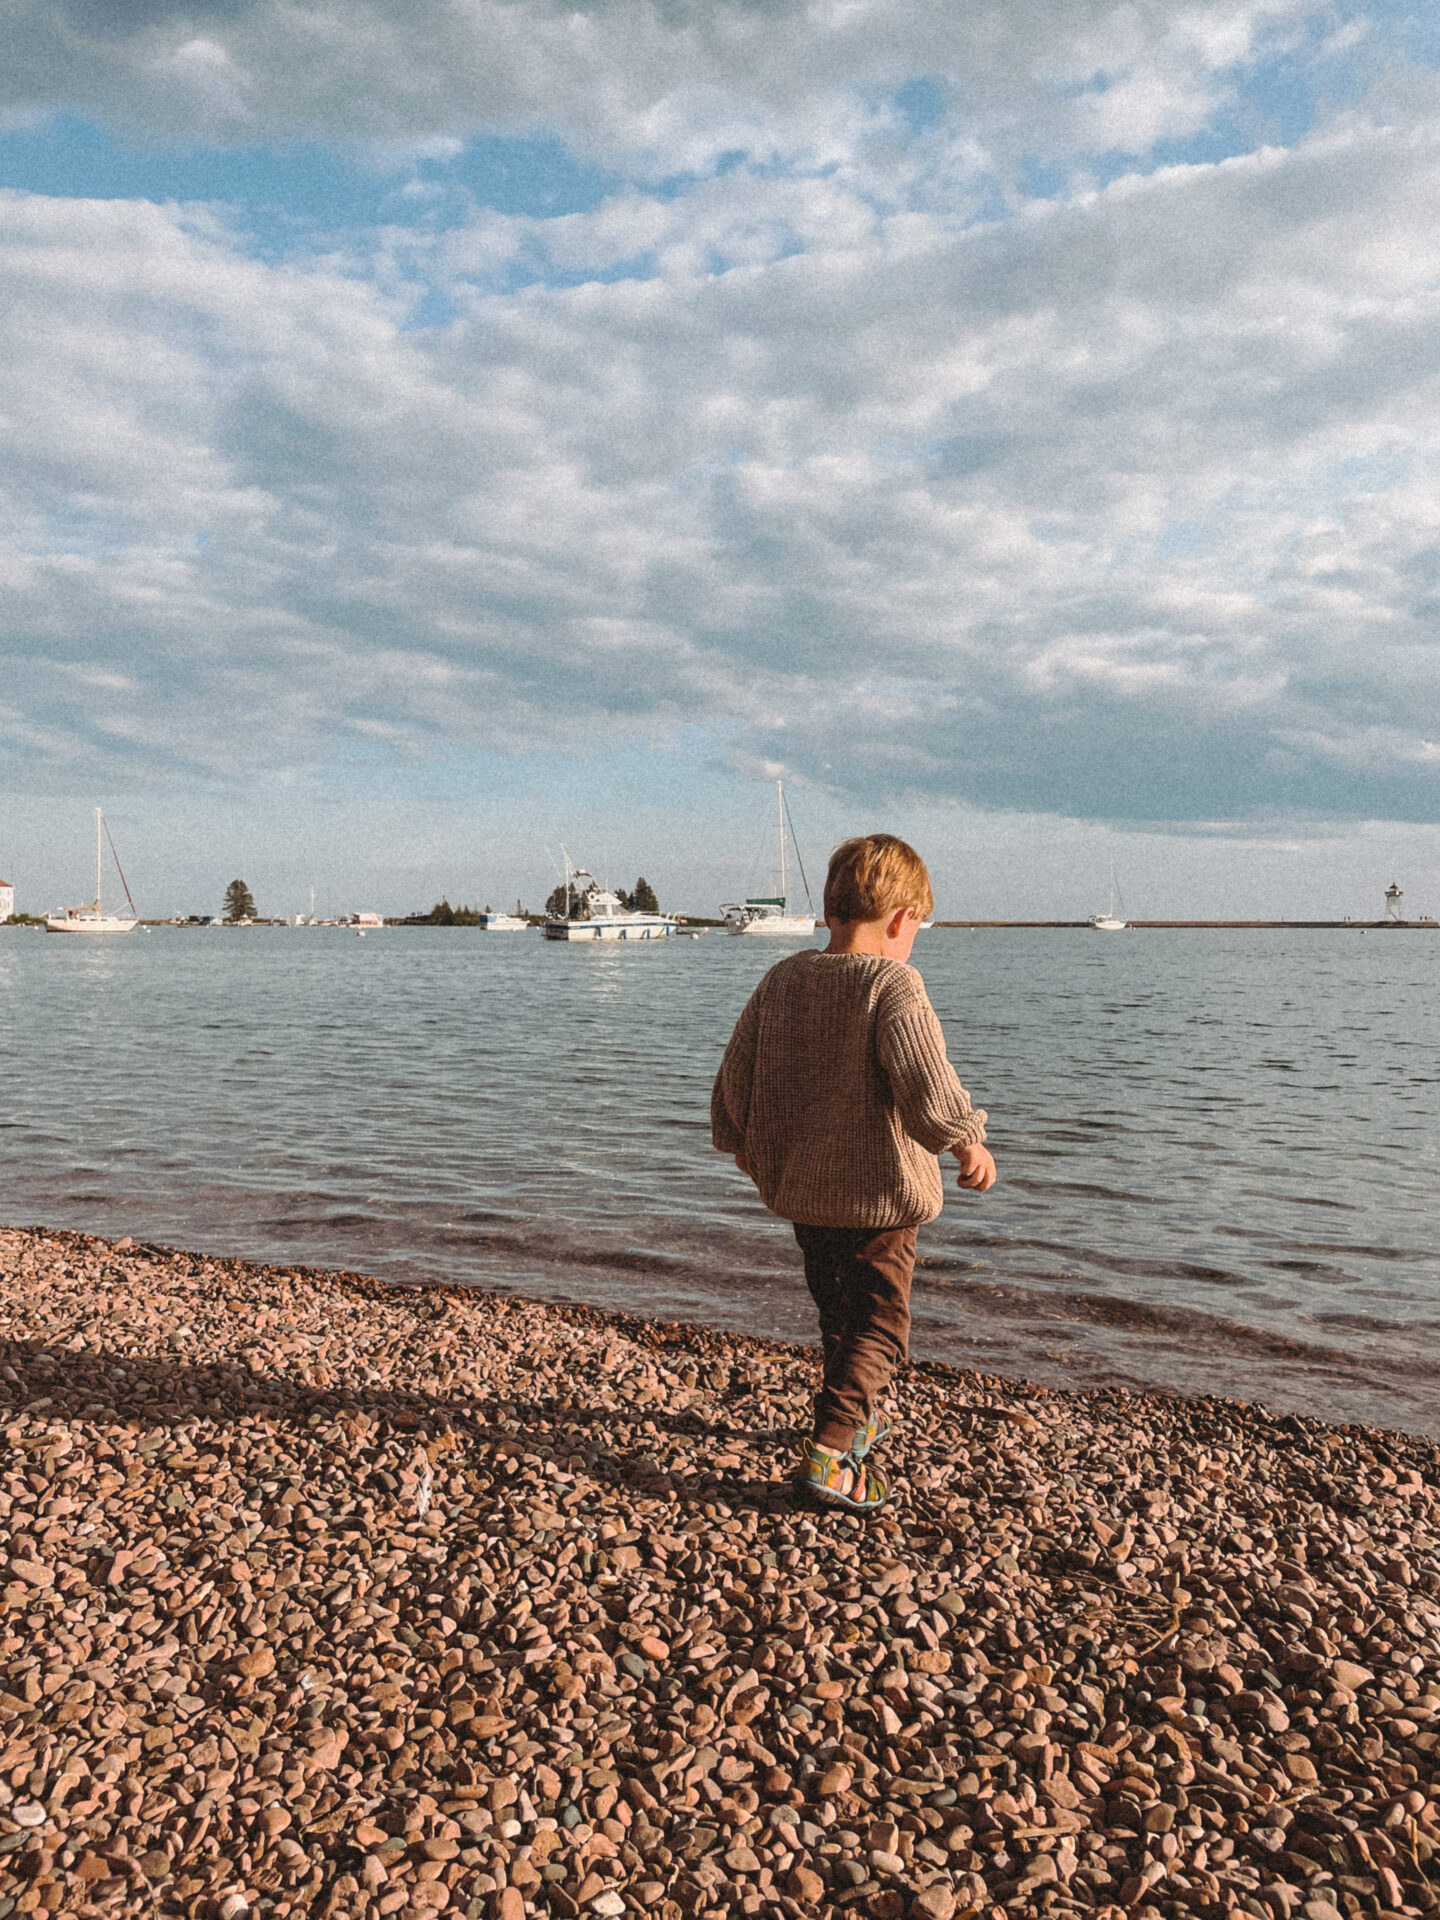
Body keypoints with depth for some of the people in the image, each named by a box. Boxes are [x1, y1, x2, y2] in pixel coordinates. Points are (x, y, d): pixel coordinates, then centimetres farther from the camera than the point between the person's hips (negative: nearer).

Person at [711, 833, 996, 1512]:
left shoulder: (780, 979, 1)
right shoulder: (892, 984, -17)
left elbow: (733, 1082, 6)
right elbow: (925, 1086, -29)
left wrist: (750, 1152, 22)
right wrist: (967, 1141, -13)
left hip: (798, 1192, 6)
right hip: (879, 1194, -6)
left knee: (839, 1314, 25)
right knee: (878, 1325, 9)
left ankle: (857, 1419, 45)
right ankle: (829, 1454, -2)